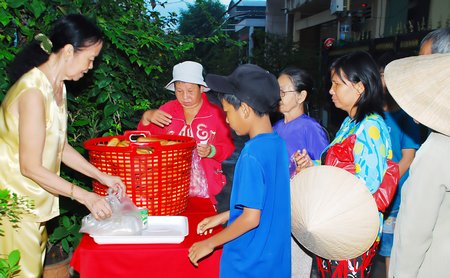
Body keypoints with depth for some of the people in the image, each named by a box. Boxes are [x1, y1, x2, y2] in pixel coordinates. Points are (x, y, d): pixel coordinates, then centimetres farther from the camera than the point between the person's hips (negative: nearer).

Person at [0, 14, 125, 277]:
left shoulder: (58, 87, 5)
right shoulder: (33, 92, -24)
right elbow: (31, 167, -23)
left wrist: (102, 176, 5)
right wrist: (85, 196, -20)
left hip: (35, 198, 9)